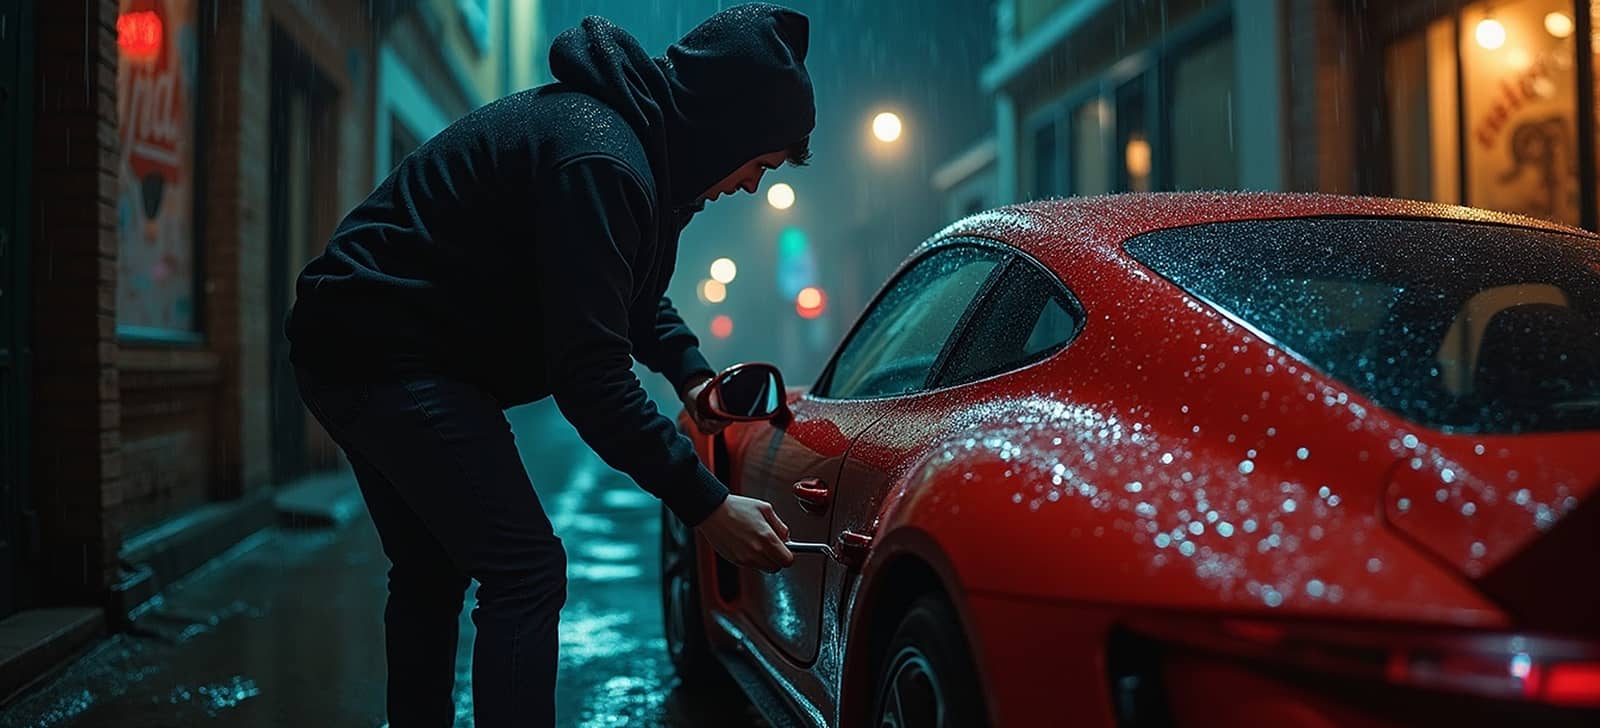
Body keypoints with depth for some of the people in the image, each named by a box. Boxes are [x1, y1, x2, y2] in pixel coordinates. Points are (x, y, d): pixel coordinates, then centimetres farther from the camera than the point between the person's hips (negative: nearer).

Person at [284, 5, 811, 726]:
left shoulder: (627, 131, 8)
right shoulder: (599, 158, -25)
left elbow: (635, 295, 22)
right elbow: (592, 377, -27)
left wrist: (689, 371, 5)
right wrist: (705, 504, -23)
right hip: (394, 360, -11)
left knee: (431, 573, 20)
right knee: (525, 572, -11)